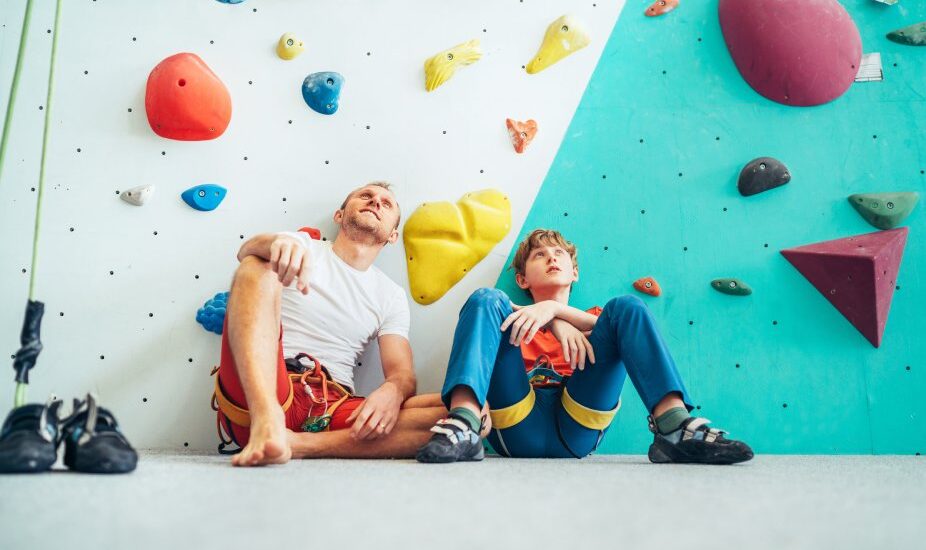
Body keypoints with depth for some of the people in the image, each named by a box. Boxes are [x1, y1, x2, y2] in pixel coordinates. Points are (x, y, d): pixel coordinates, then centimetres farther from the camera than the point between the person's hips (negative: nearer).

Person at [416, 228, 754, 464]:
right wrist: (555, 323, -13)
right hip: (518, 426, 0)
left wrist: (552, 308, -12)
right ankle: (463, 426, -39)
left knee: (626, 307, -10)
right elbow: (488, 312, 5)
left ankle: (673, 425, -32)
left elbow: (622, 324, 5)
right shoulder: (517, 317, 31)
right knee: (486, 300, -14)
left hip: (578, 427, 0)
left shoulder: (595, 318, 31)